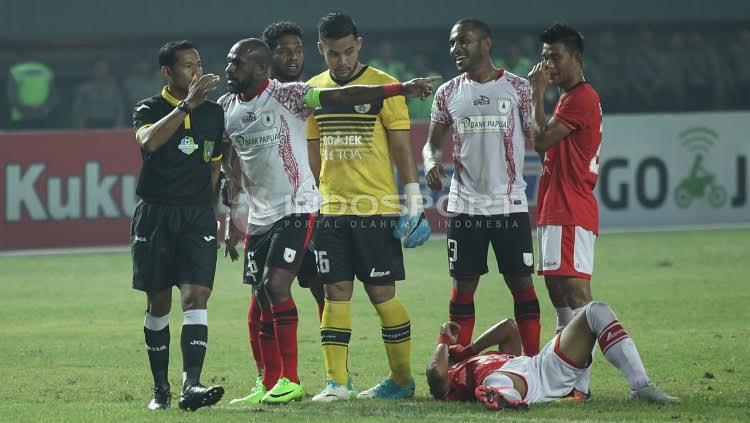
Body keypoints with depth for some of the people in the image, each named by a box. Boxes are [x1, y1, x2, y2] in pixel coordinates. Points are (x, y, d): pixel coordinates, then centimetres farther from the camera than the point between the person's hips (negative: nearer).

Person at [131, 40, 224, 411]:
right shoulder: (149, 109, -1)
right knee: (158, 305, 6)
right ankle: (161, 389, 17)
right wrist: (188, 104, -29)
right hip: (155, 214, -1)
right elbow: (149, 141, -24)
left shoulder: (214, 113, 10)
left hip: (197, 216, 1)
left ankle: (191, 386, -25)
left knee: (196, 298, -14)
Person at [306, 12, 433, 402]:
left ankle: (402, 379, 8)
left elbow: (401, 146, -4)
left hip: (376, 208, -4)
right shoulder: (314, 90, 9)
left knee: (381, 292, -2)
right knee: (335, 292, 1)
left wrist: (414, 201, -8)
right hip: (331, 209, 4)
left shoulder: (383, 86, -5)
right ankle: (336, 381, 2)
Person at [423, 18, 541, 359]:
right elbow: (433, 142, 13)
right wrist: (431, 162, -8)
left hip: (510, 204, -2)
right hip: (464, 205, 2)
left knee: (522, 283, -1)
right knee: (463, 286, 3)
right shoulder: (448, 93, 8)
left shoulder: (516, 88, 1)